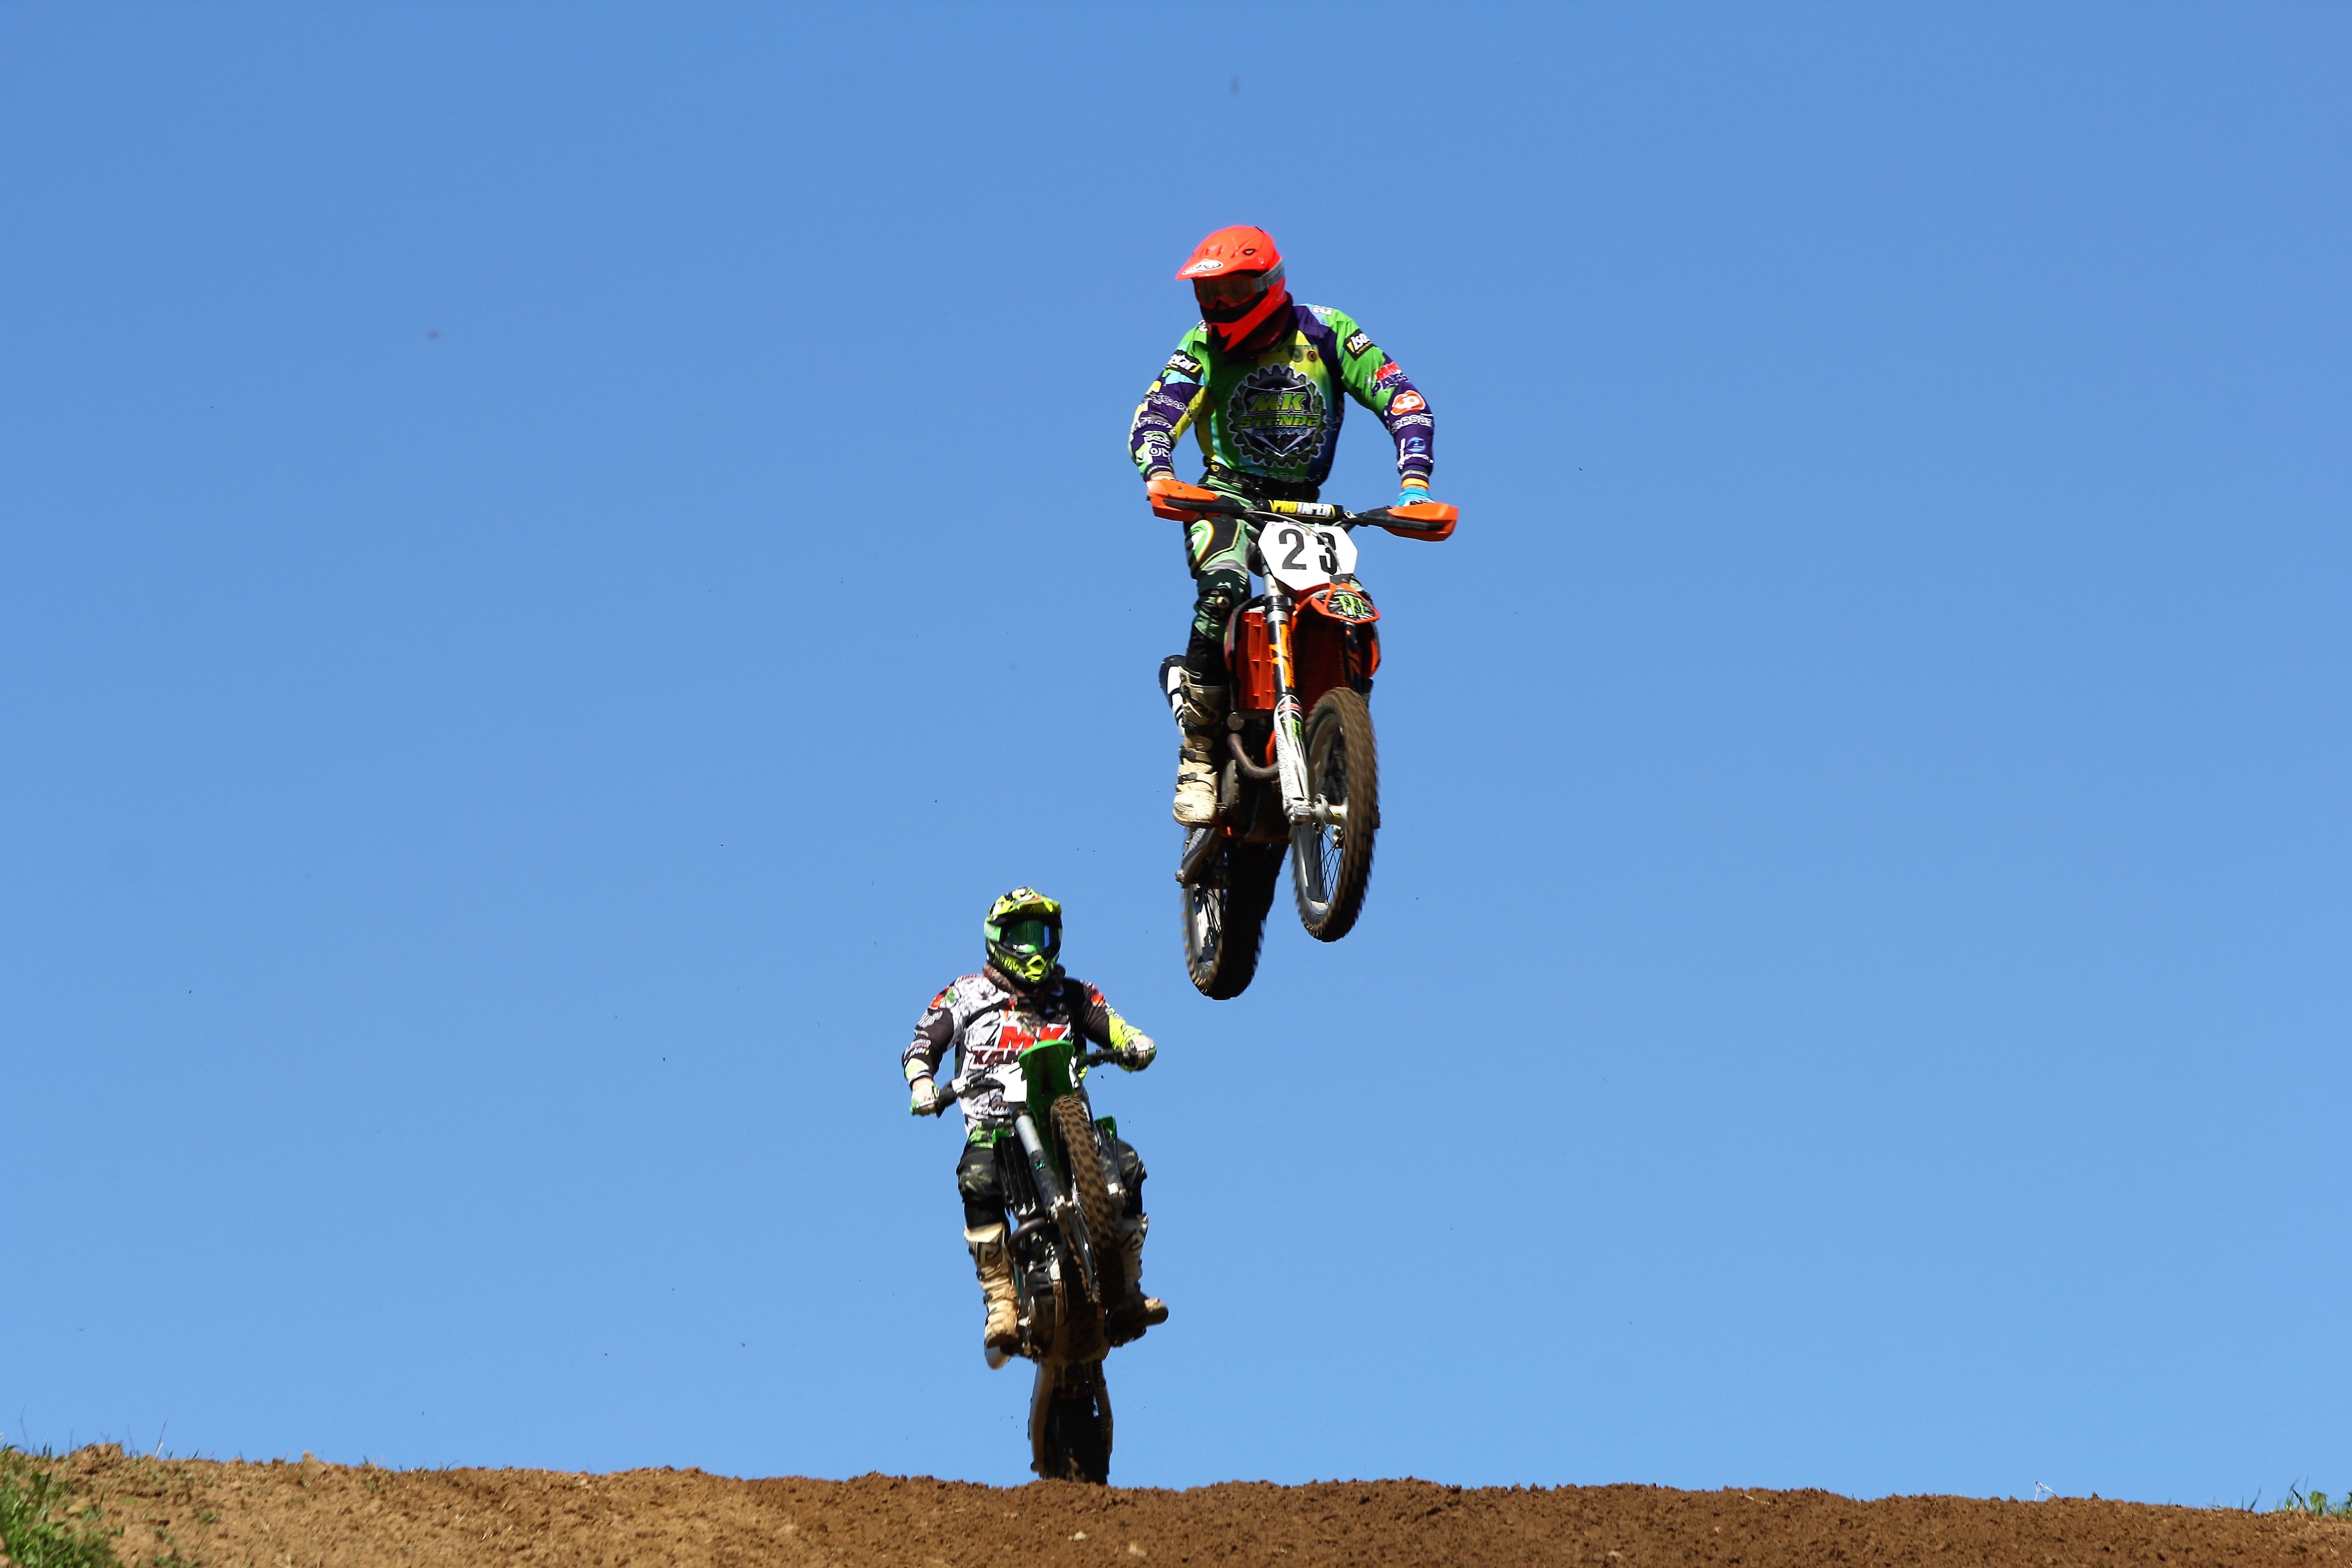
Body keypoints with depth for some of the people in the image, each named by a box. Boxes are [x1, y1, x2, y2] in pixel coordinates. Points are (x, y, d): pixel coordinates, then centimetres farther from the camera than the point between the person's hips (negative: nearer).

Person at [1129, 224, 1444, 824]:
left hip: (1306, 505, 2)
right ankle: (1198, 755, -30)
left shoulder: (1325, 333, -5)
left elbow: (1404, 402, -10)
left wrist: (1413, 481, -26)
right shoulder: (1204, 346, -3)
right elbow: (1153, 419, -15)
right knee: (1223, 586, -33)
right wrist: (1159, 475, -38)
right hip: (1229, 496, -2)